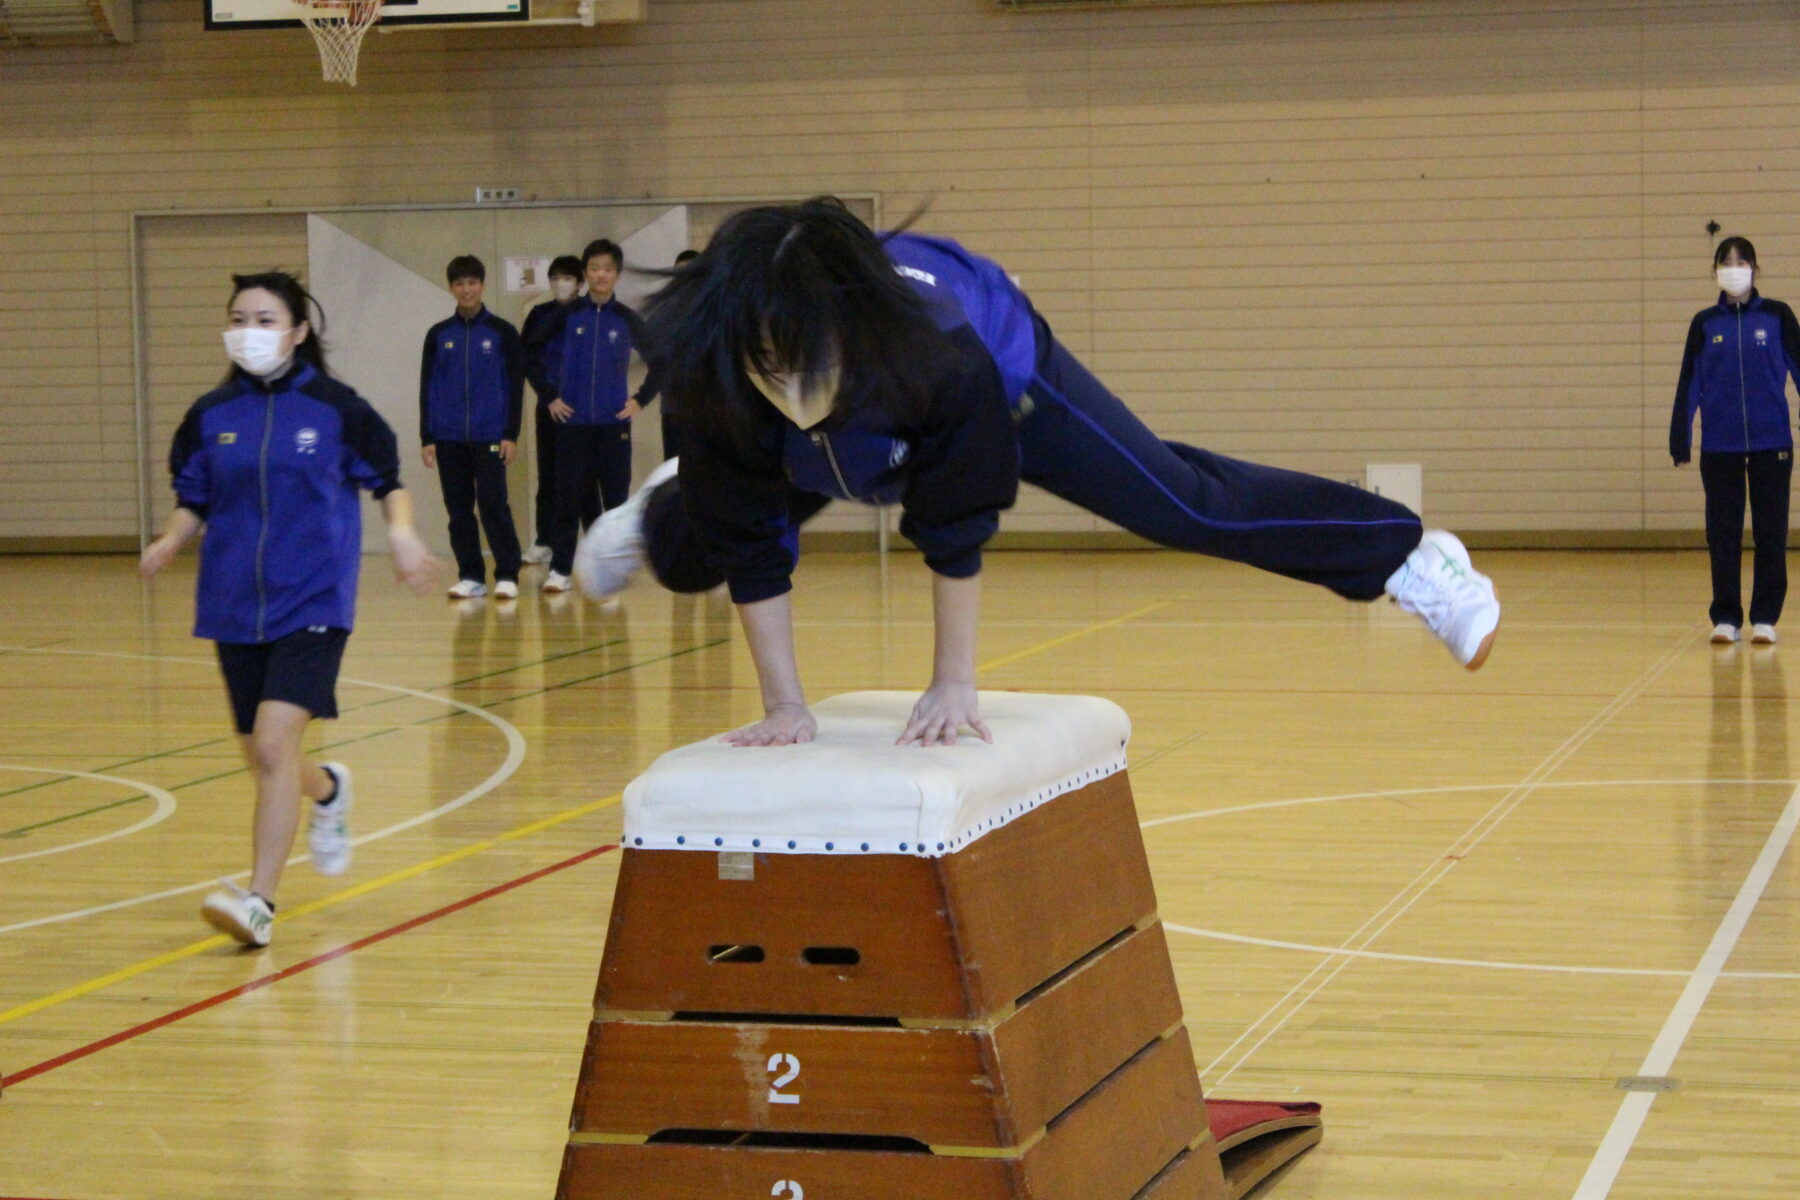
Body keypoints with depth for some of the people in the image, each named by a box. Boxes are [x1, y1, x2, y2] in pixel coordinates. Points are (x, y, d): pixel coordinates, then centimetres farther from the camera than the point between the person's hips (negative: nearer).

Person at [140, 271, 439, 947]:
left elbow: (388, 484, 5)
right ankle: (328, 792, 49)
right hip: (234, 606, 4)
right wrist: (168, 543, -9)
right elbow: (192, 502, 11)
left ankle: (260, 901, -15)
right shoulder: (211, 415, 4)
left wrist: (402, 533, -14)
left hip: (311, 601, -4)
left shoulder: (336, 409, -4)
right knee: (261, 758, 13)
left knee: (275, 743, -20)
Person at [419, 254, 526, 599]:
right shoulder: (438, 335, 8)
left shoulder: (502, 332, 3)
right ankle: (470, 577, 10)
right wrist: (426, 438, 4)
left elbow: (516, 386, 2)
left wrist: (511, 434, -5)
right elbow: (427, 388, 10)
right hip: (449, 438, 3)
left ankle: (507, 576, -1)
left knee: (494, 505, -7)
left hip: (490, 437, -3)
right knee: (459, 509, 5)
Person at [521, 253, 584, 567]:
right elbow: (529, 360, 2)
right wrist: (548, 394, -10)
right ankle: (543, 543, 8)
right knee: (548, 476, 5)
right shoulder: (540, 314, 7)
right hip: (547, 406, 2)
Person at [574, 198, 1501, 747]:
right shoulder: (715, 381, -42)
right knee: (699, 550, 25)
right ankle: (661, 512, 65)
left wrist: (954, 683, -29)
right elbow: (752, 547, -30)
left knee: (1182, 504, -7)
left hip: (1008, 375, -3)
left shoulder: (941, 350, -50)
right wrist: (783, 705, -26)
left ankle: (1413, 557, 10)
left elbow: (955, 531, -37)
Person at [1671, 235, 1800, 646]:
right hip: (1720, 446, 1)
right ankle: (1725, 618, 11)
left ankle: (1765, 618, 11)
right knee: (1722, 534, 3)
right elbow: (1689, 383, 6)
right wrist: (1680, 439, 2)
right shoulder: (1704, 323, 5)